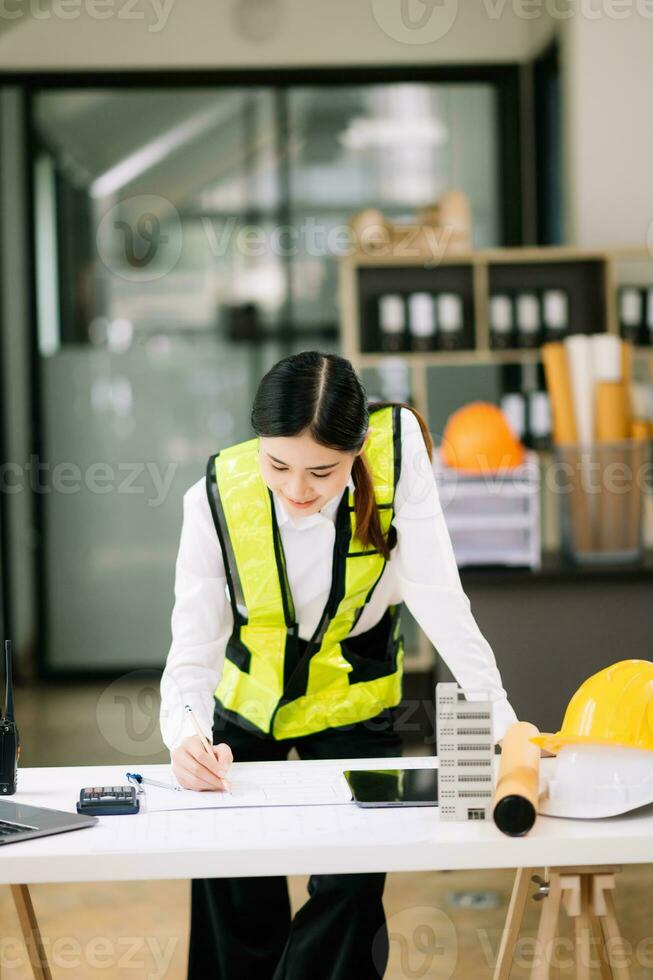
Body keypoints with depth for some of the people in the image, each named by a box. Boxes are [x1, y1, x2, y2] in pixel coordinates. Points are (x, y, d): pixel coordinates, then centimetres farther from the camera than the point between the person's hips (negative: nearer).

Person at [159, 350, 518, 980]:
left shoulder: (398, 446, -27)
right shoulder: (218, 496, -26)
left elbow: (438, 597, -26)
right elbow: (192, 645, -26)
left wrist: (503, 723, -33)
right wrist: (187, 737, -46)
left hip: (354, 707, 0)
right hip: (247, 702, 1)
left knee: (352, 887, -12)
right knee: (233, 892, 0)